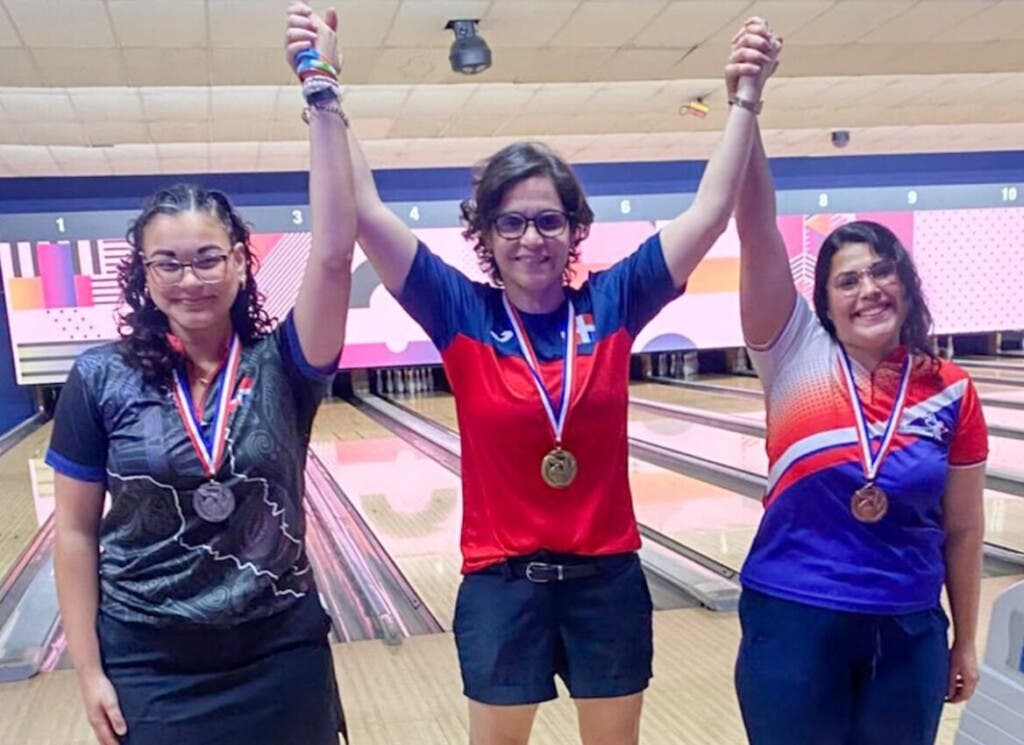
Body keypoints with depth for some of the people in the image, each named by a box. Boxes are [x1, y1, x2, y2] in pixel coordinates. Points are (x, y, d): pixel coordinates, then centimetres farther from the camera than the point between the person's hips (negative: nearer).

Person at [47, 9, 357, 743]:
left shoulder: (281, 367, -7)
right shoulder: (101, 380, -6)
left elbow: (333, 255, -21)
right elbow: (76, 533, -1)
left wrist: (324, 109, -24)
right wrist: (90, 670, -2)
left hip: (283, 660, 1)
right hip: (148, 668, 0)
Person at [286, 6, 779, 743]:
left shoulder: (611, 304, -5)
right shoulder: (462, 315, -8)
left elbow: (710, 213, -6)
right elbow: (367, 214, -15)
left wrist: (746, 103, -11)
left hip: (607, 577, 2)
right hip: (502, 581, -1)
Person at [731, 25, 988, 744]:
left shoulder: (950, 392, -2)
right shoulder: (797, 355, -6)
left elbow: (962, 530, 5)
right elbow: (758, 231, -18)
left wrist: (965, 641, 11)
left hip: (908, 632, 2)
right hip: (794, 626, -1)